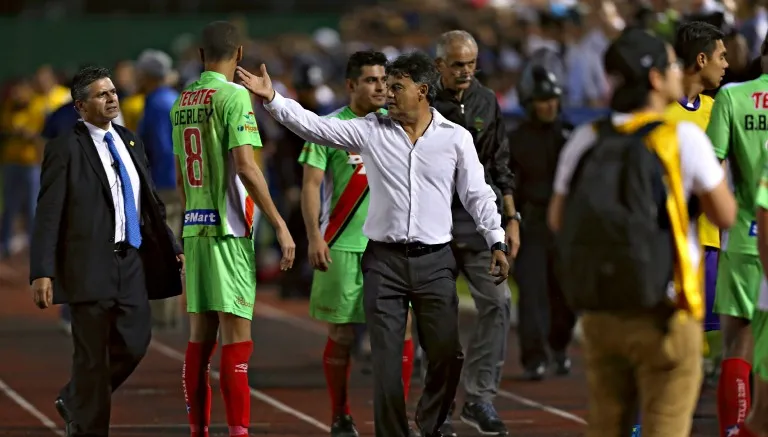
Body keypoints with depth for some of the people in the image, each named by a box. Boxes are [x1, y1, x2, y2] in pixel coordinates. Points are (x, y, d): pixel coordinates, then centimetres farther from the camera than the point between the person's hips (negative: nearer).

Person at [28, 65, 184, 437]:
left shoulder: (130, 142, 13)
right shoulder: (65, 149, -6)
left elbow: (150, 203, 21)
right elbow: (48, 215, -10)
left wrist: (172, 249, 15)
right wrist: (42, 273, -16)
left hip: (132, 261, 6)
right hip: (91, 264, -6)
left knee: (133, 345, 4)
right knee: (92, 356, 0)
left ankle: (75, 403, 27)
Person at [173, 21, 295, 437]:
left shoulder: (182, 102, 12)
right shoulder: (233, 95, -9)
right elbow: (244, 165, -16)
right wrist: (280, 225, -13)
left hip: (194, 229, 7)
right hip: (228, 229, -7)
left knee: (200, 335, 10)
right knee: (236, 335, -7)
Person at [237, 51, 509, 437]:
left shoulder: (455, 137, 3)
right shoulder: (370, 130, 4)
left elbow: (477, 194, 6)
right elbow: (314, 126, -2)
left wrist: (496, 242, -1)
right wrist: (272, 99, -13)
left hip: (434, 260, 0)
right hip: (384, 260, 0)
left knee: (446, 353, 2)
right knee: (386, 358, -1)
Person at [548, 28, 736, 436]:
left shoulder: (586, 139, -1)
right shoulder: (684, 138, -14)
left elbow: (559, 219, 8)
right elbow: (725, 215, -6)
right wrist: (717, 170, 12)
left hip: (601, 310, 5)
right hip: (664, 312, -5)